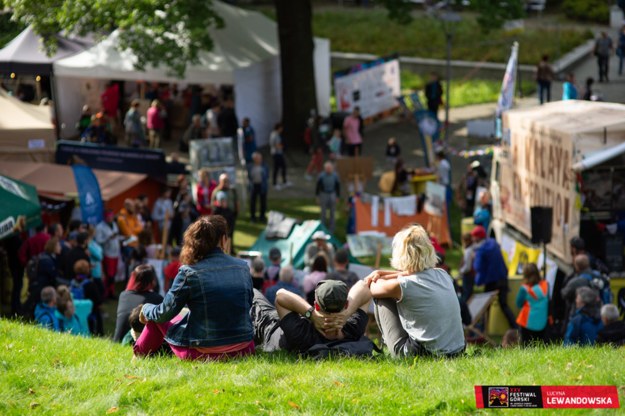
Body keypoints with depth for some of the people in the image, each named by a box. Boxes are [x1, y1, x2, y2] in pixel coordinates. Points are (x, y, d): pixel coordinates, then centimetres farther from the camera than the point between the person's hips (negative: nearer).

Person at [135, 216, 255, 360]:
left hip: (203, 353, -4)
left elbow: (164, 314, -6)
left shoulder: (189, 273, -12)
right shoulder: (243, 267, -1)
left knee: (158, 318, 21)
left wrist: (146, 309, 16)